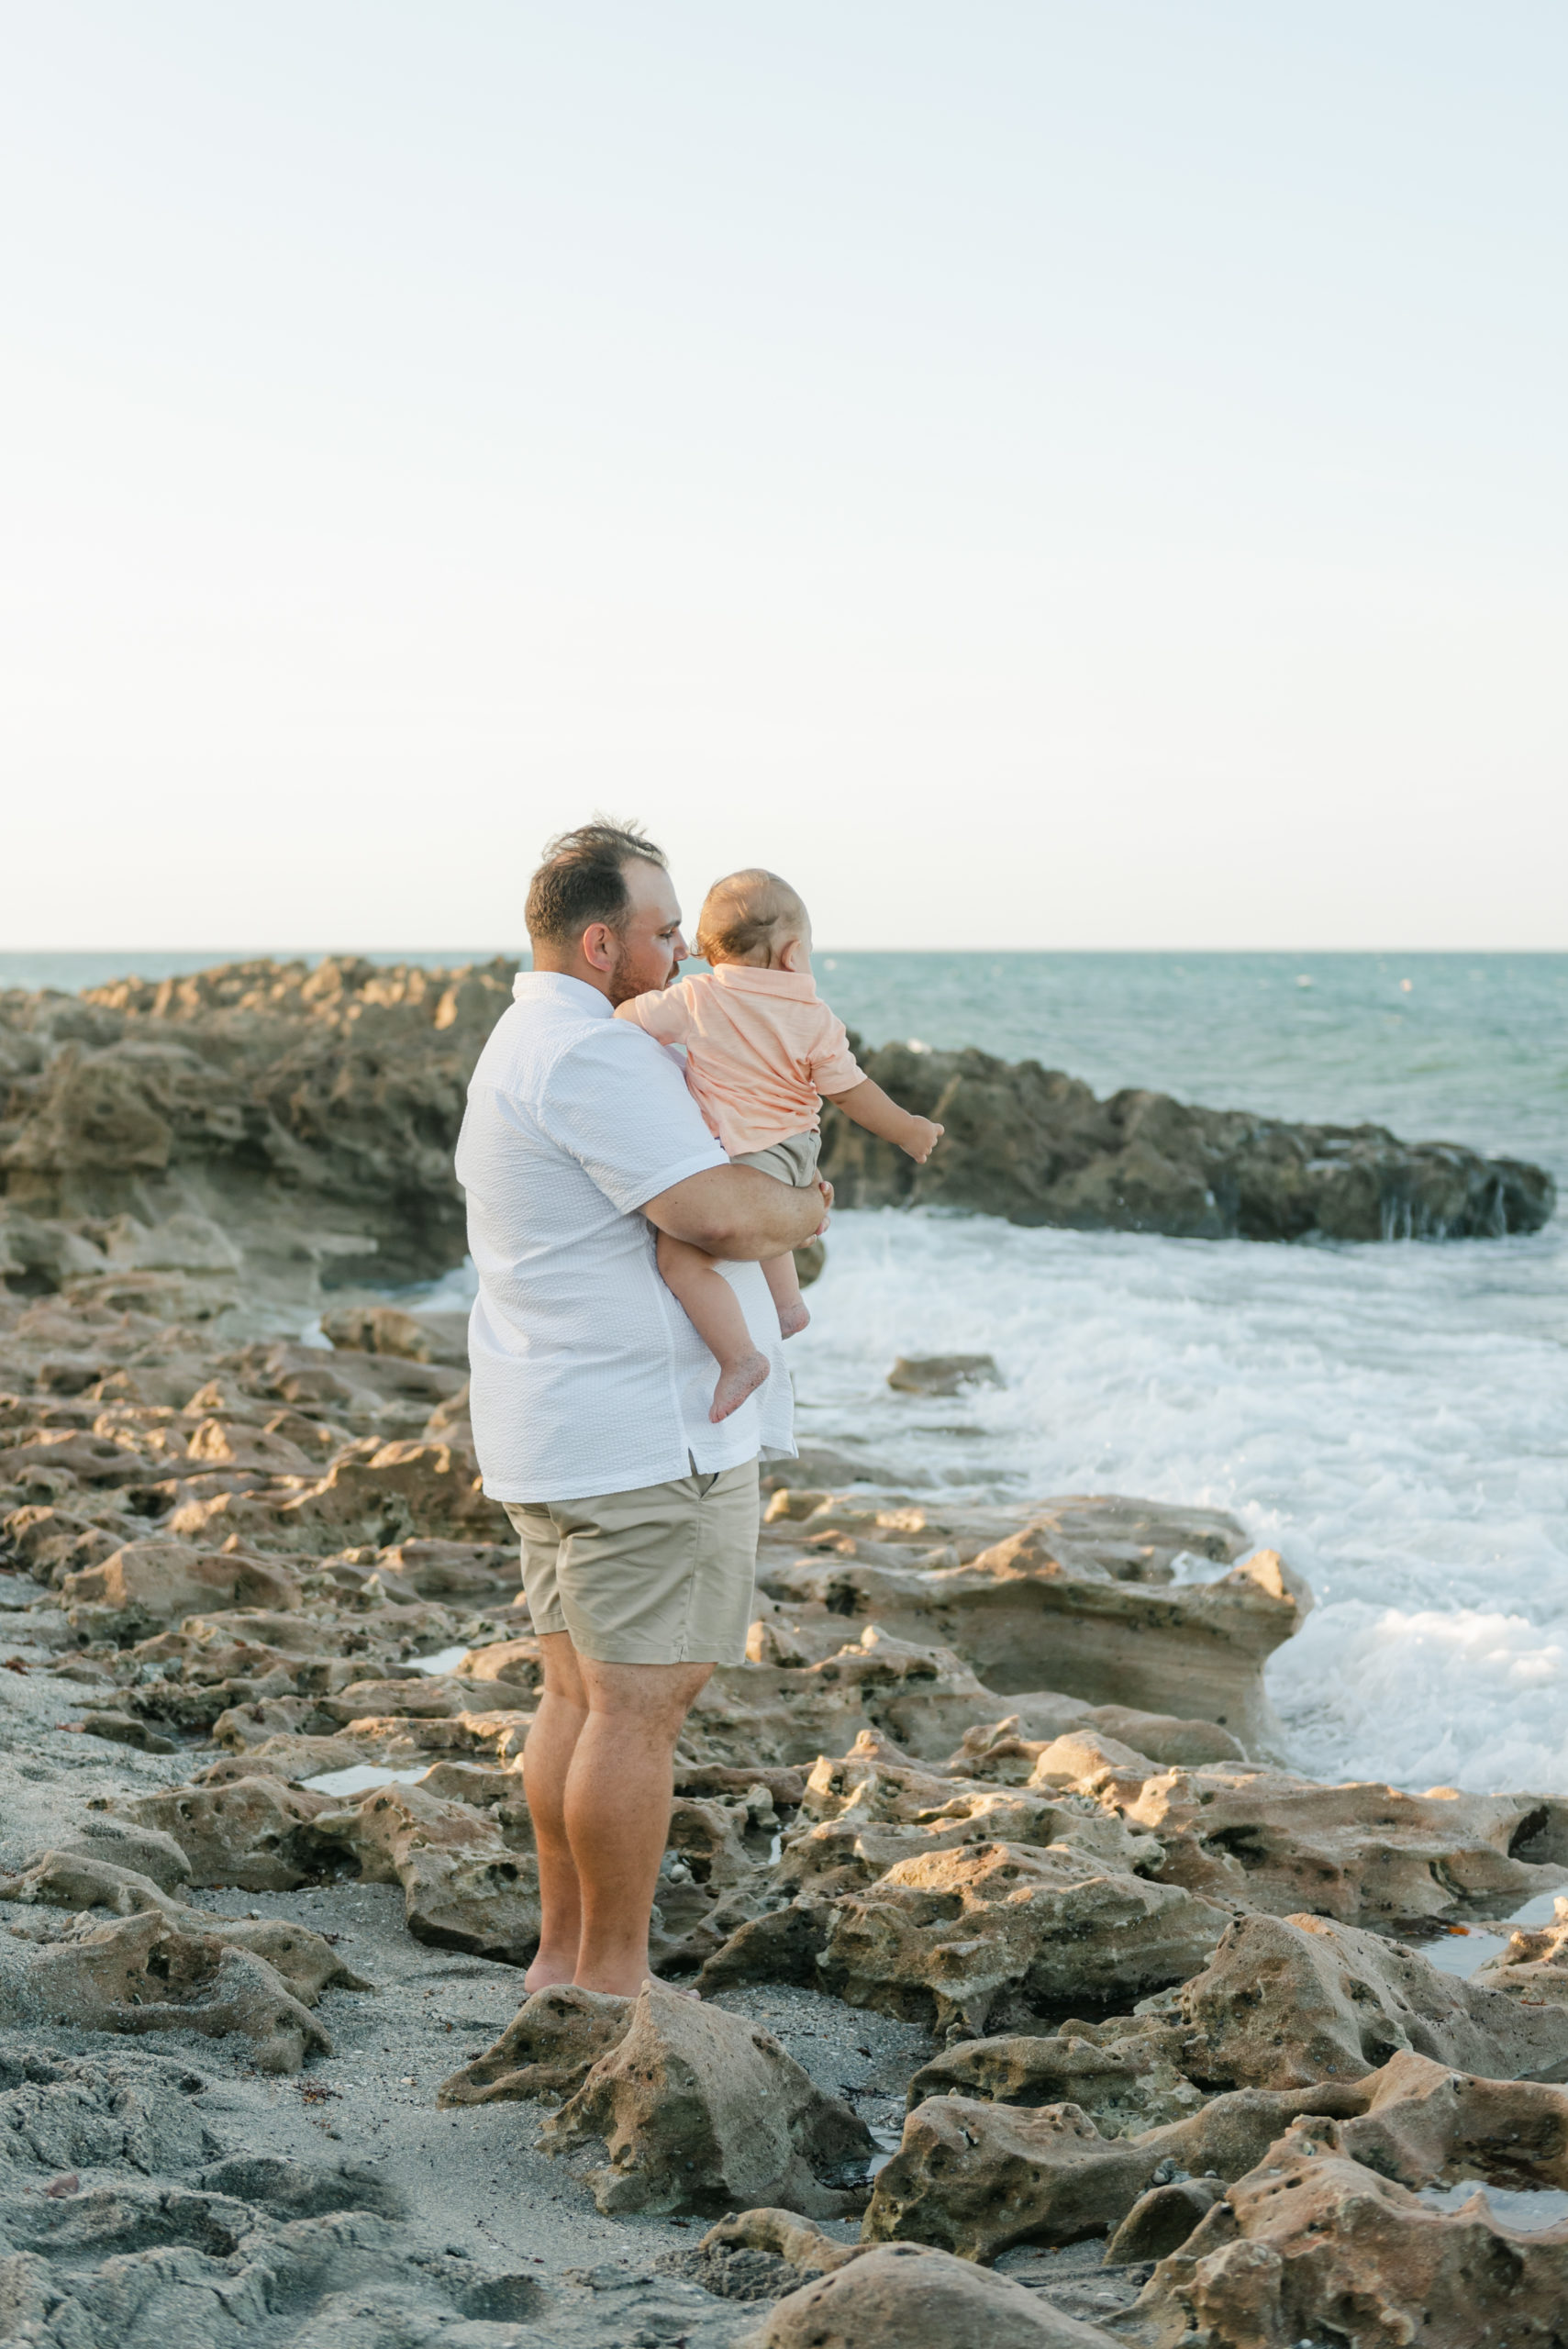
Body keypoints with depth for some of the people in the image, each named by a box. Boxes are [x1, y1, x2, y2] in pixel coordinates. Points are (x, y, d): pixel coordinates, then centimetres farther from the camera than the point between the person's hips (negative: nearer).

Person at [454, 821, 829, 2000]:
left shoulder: (527, 1044, 18)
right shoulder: (590, 1055, -17)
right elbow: (718, 1214, -24)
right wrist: (809, 1209, -5)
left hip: (558, 1433, 11)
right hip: (645, 1428, -11)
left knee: (582, 1697, 14)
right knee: (640, 1704, -5)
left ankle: (563, 1957, 21)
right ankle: (615, 1979, 2)